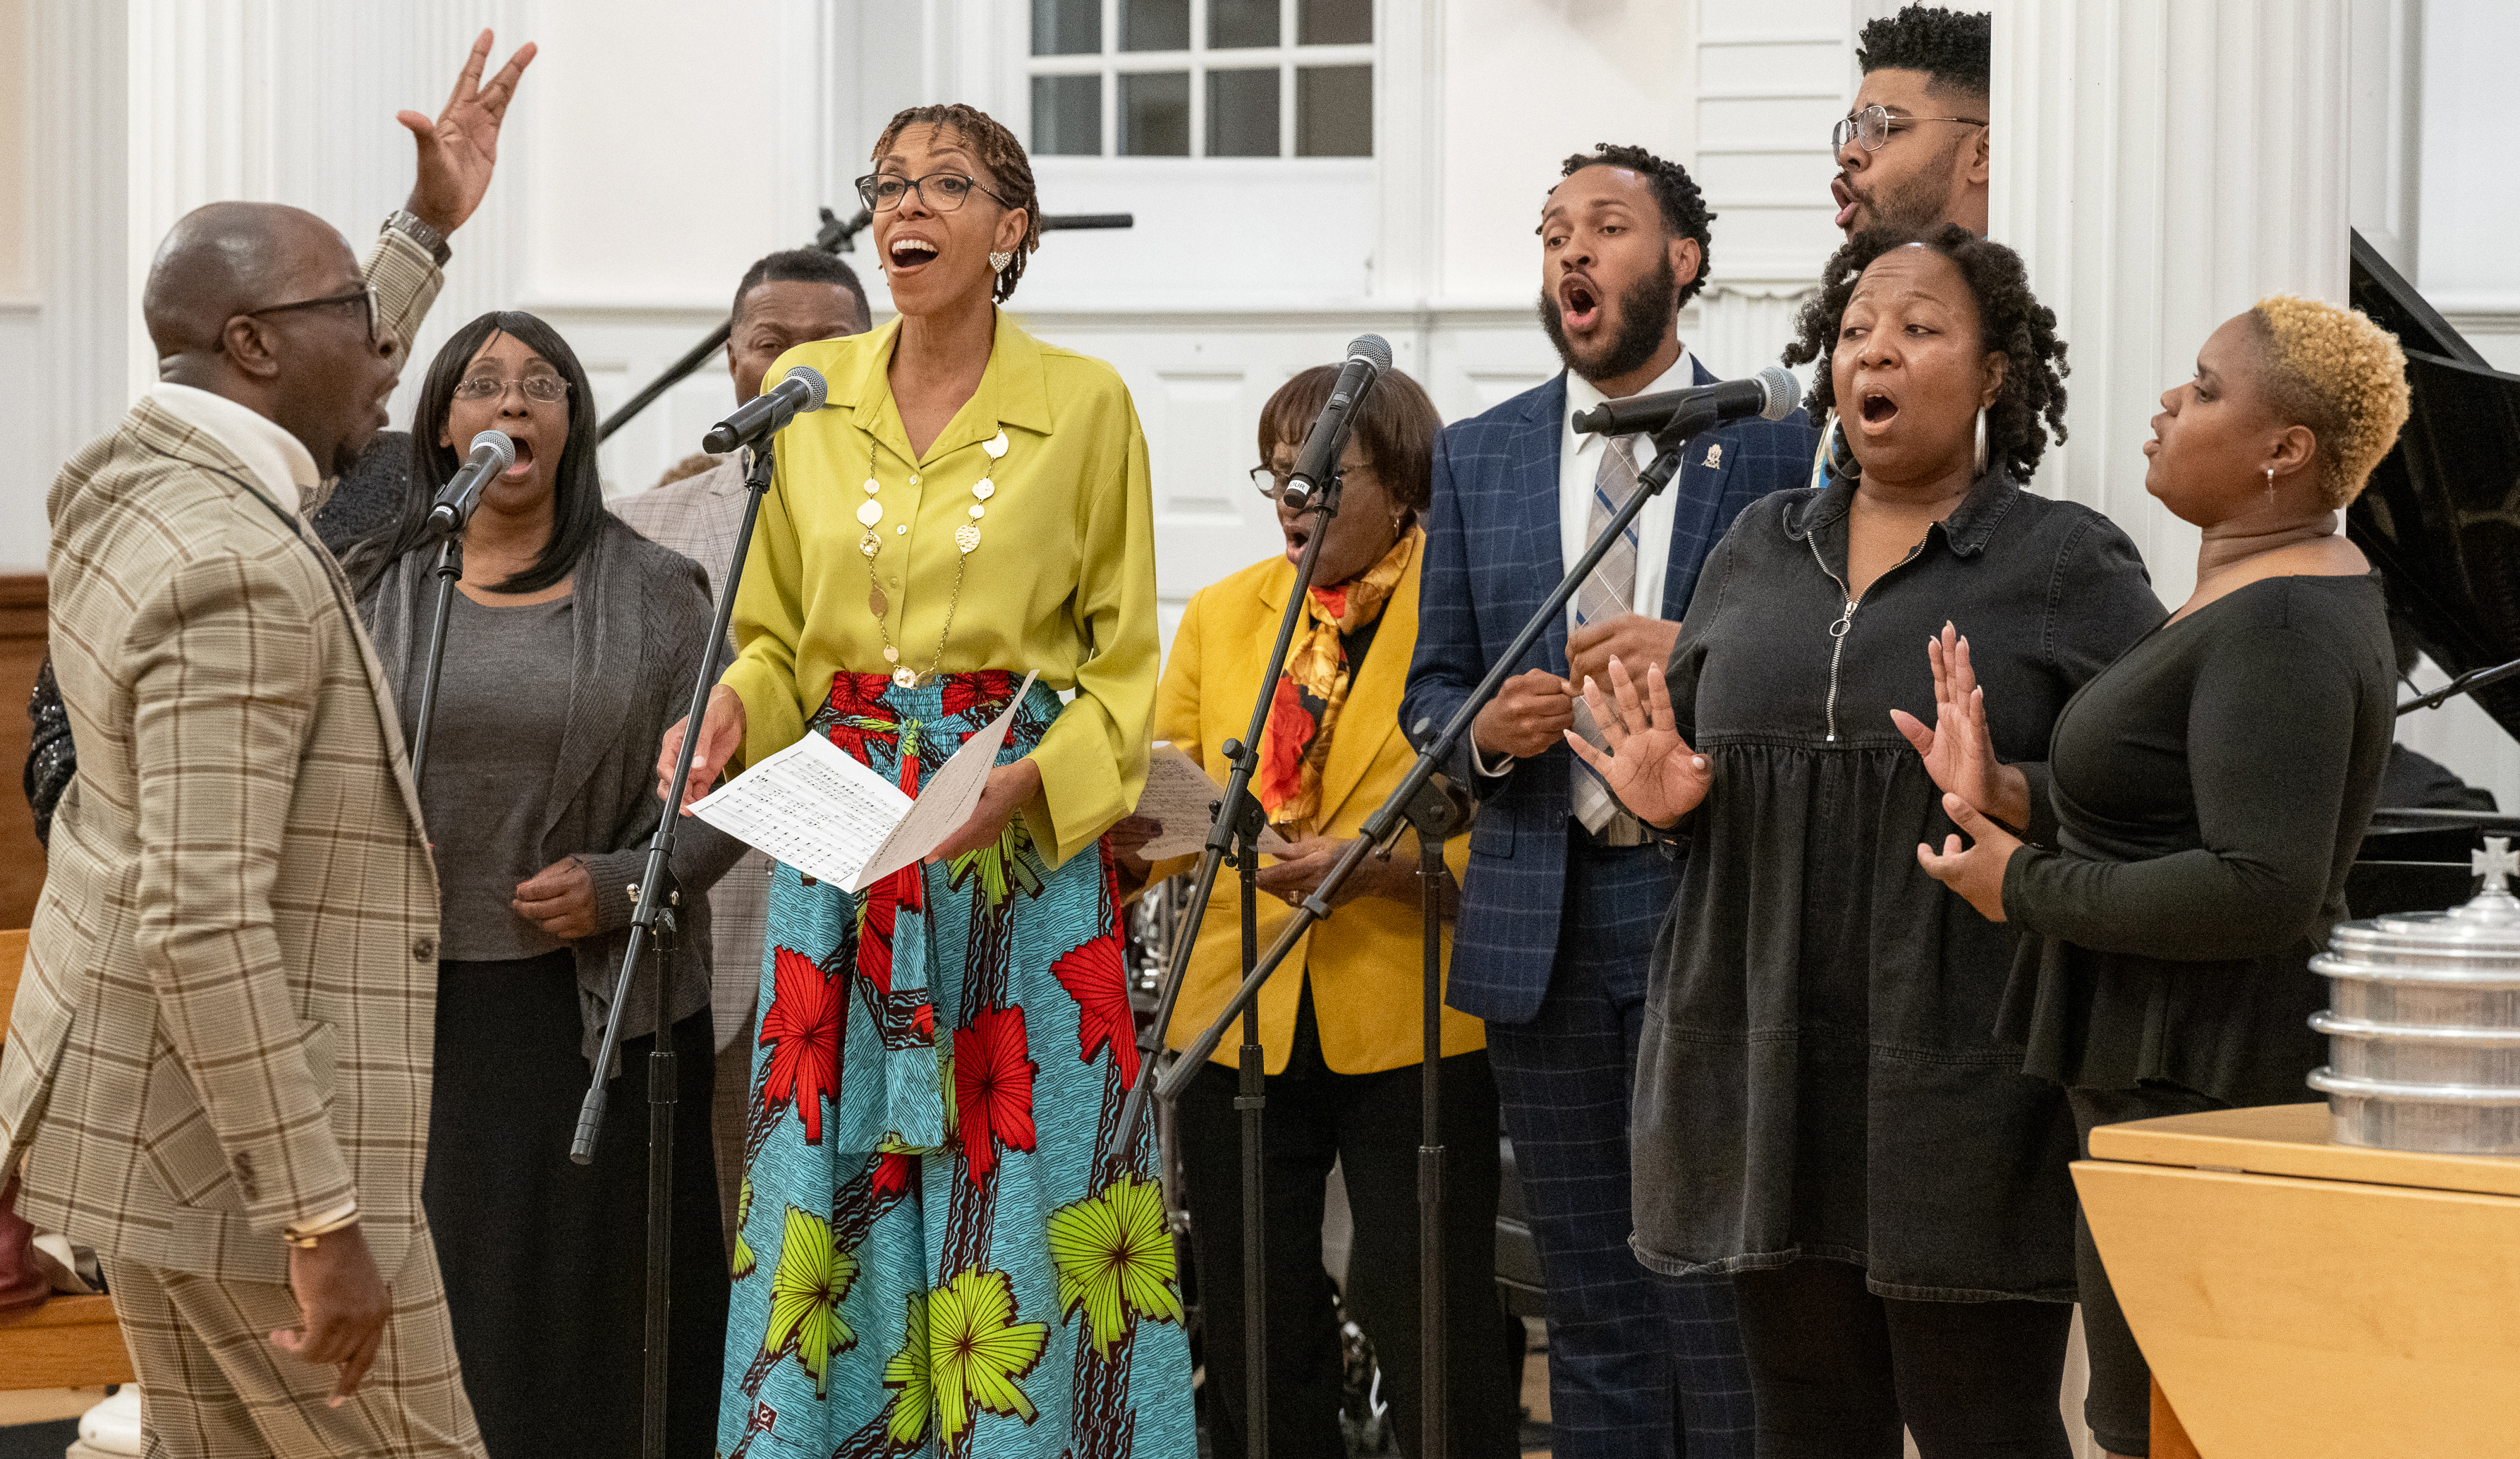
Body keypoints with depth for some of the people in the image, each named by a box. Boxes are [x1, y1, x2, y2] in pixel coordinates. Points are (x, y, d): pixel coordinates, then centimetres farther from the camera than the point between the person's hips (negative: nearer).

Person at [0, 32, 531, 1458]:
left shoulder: (138, 477, 6)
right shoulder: (234, 576, -23)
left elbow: (317, 424, 31)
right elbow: (205, 925, -27)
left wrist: (431, 227, 30)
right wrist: (320, 1223, -26)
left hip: (150, 1109, 10)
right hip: (243, 1129, -10)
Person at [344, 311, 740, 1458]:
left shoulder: (651, 592, 4)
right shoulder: (374, 590, 8)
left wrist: (625, 885, -12)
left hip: (601, 1008, -1)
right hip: (425, 1007, 1)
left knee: (596, 1301, 0)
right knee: (435, 1294, 0)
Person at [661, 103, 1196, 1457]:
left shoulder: (1085, 405, 0)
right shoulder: (807, 394, 9)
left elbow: (1125, 659, 2)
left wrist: (1033, 779, -15)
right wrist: (733, 703, -6)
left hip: (1024, 838, -3)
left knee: (1014, 1178, -4)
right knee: (836, 1183, 1)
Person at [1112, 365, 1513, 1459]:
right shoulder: (1219, 615, 13)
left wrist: (1380, 864, -25)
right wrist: (1127, 826, -13)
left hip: (1411, 1017, -4)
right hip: (1240, 1011, 4)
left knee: (1428, 1329, -2)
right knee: (1253, 1337, 9)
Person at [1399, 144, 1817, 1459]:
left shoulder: (1782, 448, 2)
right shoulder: (1477, 457, 12)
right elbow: (1430, 684, 15)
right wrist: (1484, 729, -7)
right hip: (1542, 920, 3)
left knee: (1727, 1296, -4)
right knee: (1589, 1305, 8)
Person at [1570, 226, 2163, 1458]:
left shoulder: (2069, 565, 0)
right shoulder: (1758, 552, 15)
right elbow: (1687, 756, 23)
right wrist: (1664, 795, 0)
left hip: (1961, 1077, -5)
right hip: (1770, 1071, 5)